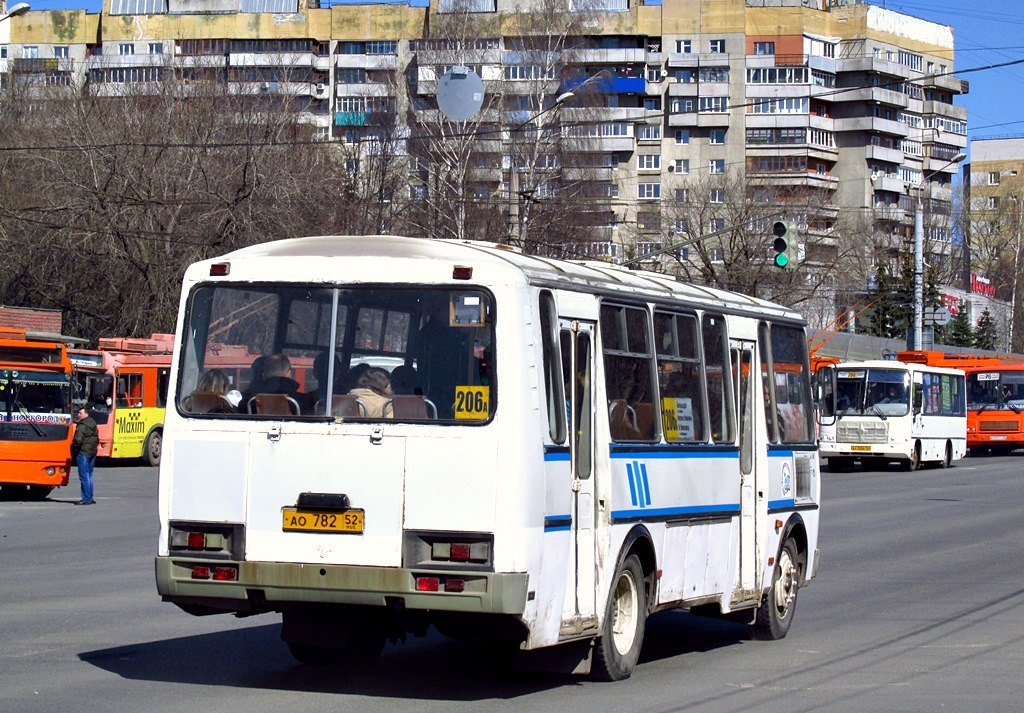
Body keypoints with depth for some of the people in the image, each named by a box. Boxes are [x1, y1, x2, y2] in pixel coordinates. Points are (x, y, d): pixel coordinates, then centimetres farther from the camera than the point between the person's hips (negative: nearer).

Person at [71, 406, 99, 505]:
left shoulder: (82, 425, -14)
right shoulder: (93, 424, 14)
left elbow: (78, 440, -22)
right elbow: (97, 439, 20)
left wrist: (73, 449, -10)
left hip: (83, 452, -9)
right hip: (92, 452, 9)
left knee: (84, 476, -6)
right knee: (89, 475, 16)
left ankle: (86, 499, -8)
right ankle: (90, 498, 18)